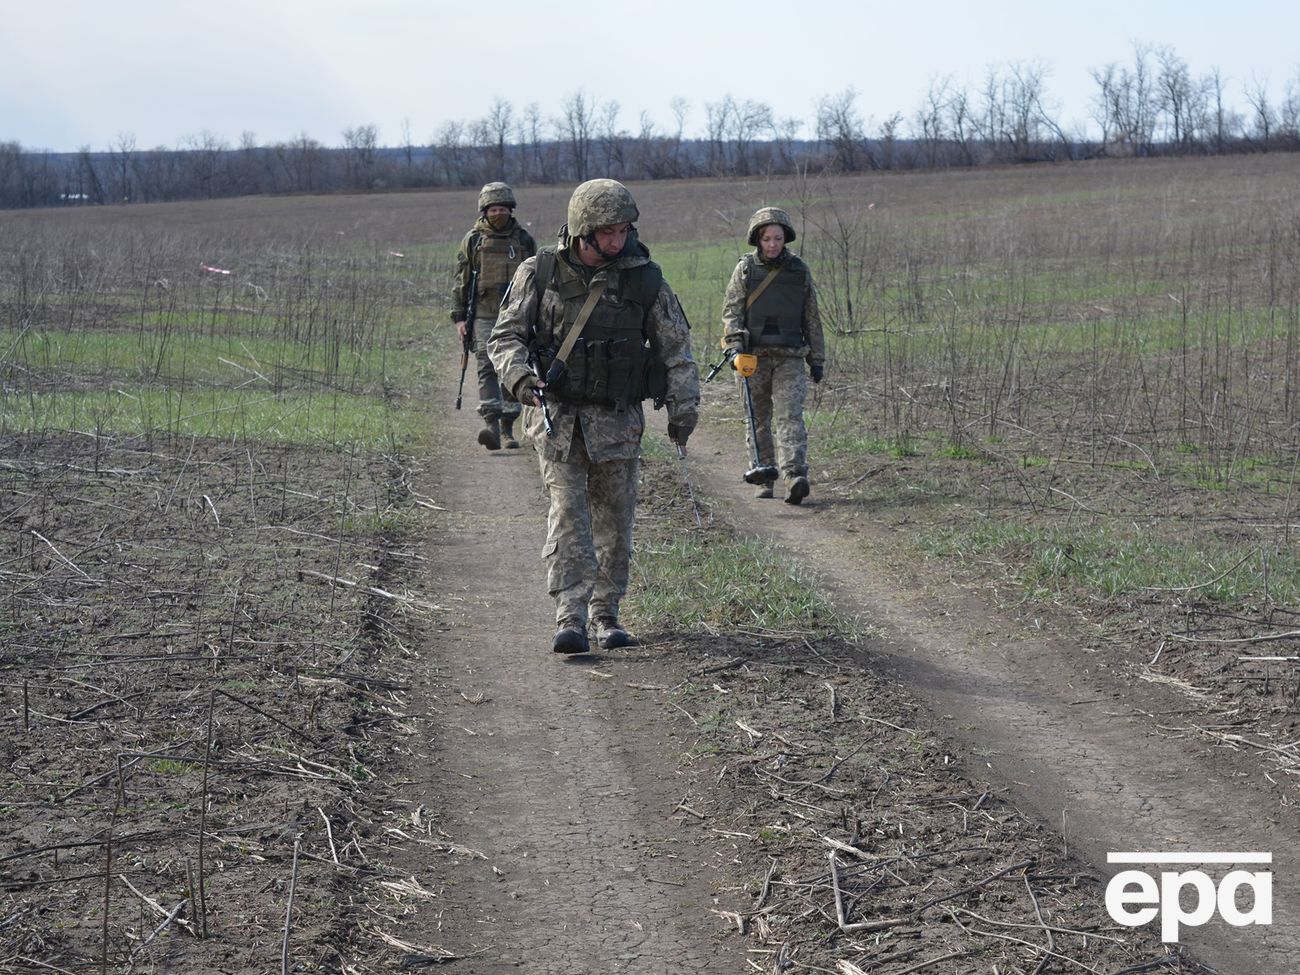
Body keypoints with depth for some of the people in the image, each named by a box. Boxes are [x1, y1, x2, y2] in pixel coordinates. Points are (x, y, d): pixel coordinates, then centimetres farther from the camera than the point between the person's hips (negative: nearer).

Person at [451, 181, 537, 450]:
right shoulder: (473, 240, 4)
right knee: (487, 368, -13)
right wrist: (458, 317, 1)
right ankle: (491, 425, -21)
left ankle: (508, 428, 9)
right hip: (484, 315, -2)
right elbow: (460, 281, 7)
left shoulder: (524, 239, 8)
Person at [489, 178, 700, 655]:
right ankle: (570, 618, -15)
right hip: (556, 415, -2)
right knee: (568, 512, -12)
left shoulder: (645, 277, -1)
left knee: (615, 520, 6)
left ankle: (606, 614, 21)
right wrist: (519, 375, -20)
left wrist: (683, 408, 1)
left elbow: (676, 346, 7)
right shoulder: (539, 273, -5)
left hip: (618, 419, 2)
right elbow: (504, 336, -1)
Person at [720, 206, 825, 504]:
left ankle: (795, 476, -25)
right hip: (754, 355, 1)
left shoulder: (799, 271, 9)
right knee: (758, 421, 6)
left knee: (790, 415, -14)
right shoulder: (745, 269, 5)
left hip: (789, 356, 0)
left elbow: (811, 319, 14)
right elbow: (731, 310, 2)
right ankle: (763, 478, 15)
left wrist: (817, 359, 12)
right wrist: (735, 342, -16)